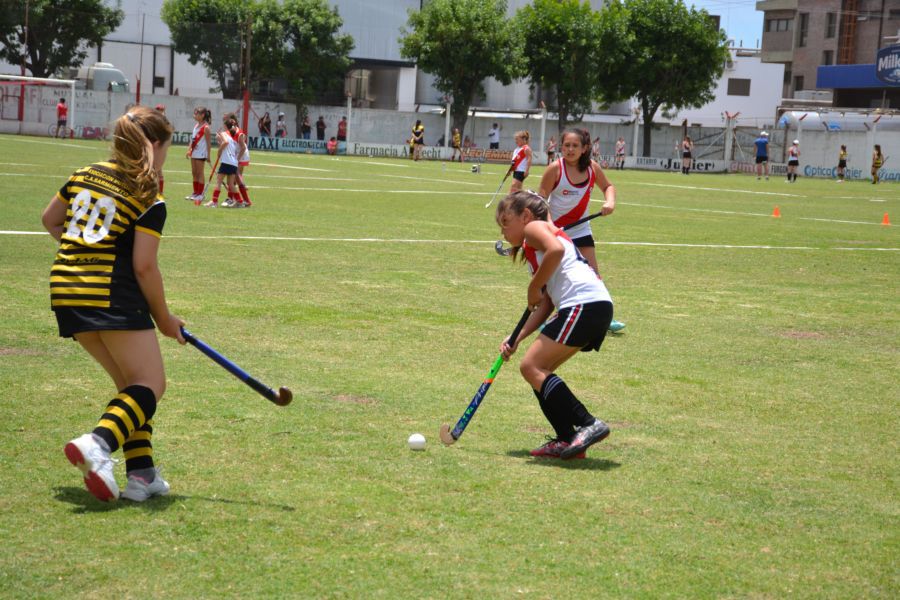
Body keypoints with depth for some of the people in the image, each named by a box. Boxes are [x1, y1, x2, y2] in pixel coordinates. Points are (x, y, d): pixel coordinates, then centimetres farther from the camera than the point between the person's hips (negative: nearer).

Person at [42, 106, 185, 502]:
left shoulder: (85, 175, 13)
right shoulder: (150, 201, -6)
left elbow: (49, 220, 25)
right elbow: (144, 265, -10)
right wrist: (164, 317, 1)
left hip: (65, 291, 8)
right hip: (113, 295, -8)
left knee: (130, 383, 16)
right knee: (150, 384, -2)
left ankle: (141, 473, 8)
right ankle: (97, 444, -28)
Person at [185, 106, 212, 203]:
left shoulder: (205, 127, -13)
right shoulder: (196, 125, 11)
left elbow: (209, 142, -13)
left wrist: (208, 155, -15)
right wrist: (189, 149, 12)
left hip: (201, 153, -8)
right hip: (194, 152, 8)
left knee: (199, 173, -3)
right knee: (194, 173, 12)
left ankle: (200, 194, 3)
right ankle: (195, 193, 20)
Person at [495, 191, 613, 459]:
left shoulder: (535, 227, 6)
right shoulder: (534, 250, 32)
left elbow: (556, 249, -18)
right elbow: (545, 307, 23)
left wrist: (533, 288, -6)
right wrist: (516, 339, 13)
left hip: (583, 304, -10)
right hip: (598, 307, 10)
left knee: (532, 367, -9)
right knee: (538, 369, 14)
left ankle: (588, 424, -16)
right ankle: (567, 440, 9)